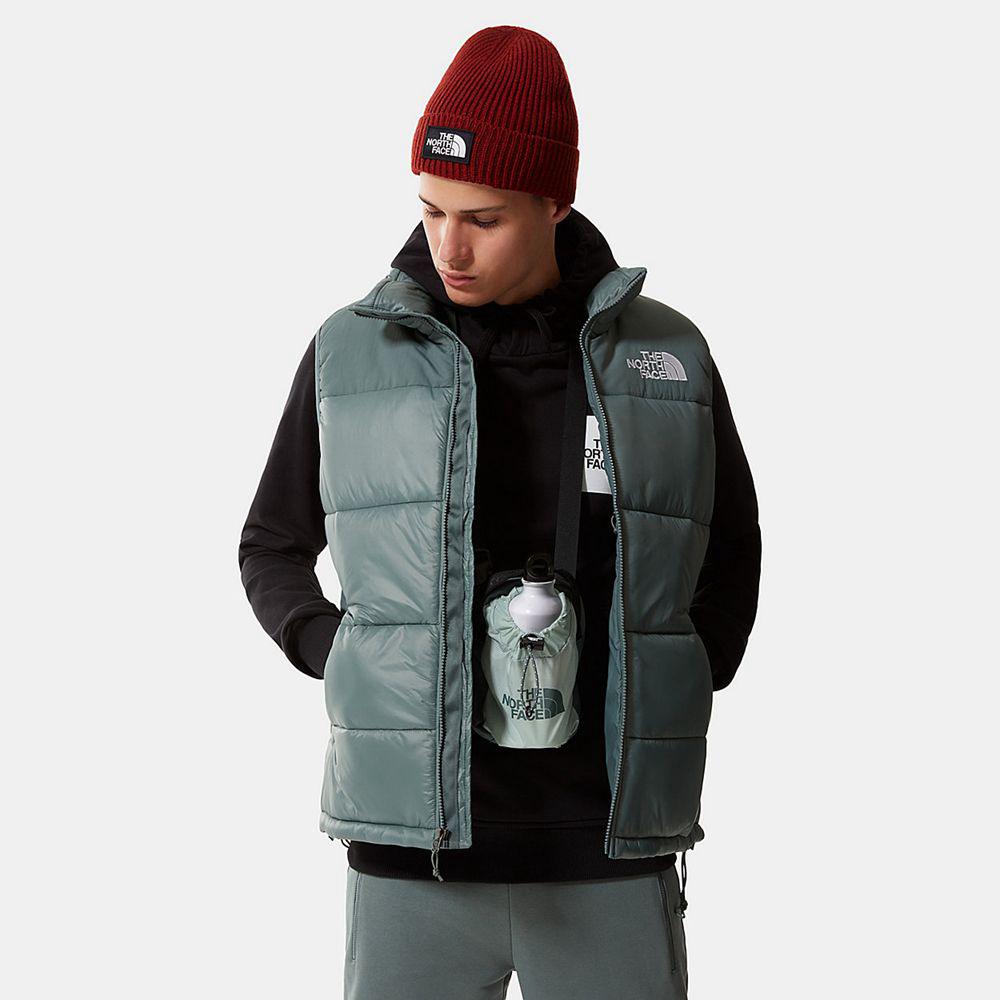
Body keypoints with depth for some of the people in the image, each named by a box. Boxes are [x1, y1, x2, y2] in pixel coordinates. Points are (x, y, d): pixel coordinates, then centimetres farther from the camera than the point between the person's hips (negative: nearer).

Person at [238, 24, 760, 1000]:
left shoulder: (666, 359, 3)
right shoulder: (351, 354, 2)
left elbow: (728, 554, 18)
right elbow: (274, 552, 15)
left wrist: (671, 696, 3)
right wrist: (346, 662, -3)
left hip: (608, 849, 1)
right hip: (417, 846, 0)